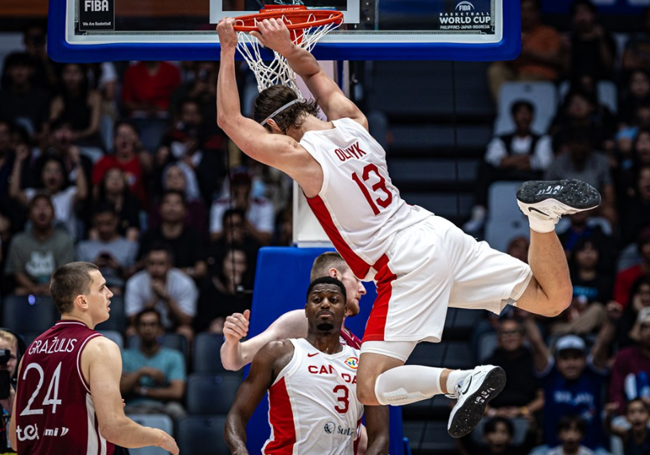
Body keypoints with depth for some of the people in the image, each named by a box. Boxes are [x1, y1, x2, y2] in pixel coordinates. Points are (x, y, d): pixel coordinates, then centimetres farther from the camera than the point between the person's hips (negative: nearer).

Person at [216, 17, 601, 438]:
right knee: (554, 300, 13)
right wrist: (287, 47, 23)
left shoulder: (299, 155, -6)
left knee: (371, 388, -11)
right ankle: (543, 211, -13)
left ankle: (462, 381, -34)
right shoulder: (352, 122, 13)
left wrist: (228, 51, 12)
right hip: (439, 232, 7)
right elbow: (317, 75, 36)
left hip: (408, 265, -7)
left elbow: (230, 120, 7)